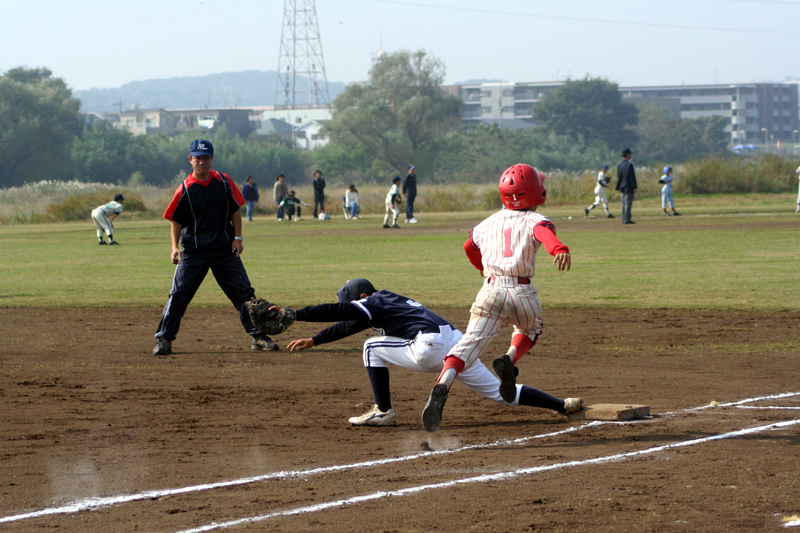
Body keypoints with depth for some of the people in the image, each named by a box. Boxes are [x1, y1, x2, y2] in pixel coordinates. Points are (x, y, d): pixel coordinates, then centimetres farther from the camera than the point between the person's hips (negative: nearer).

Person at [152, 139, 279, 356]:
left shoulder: (224, 182, 2)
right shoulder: (185, 189, -4)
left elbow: (235, 211, 8)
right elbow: (176, 221, 0)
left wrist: (237, 238, -3)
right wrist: (175, 246, -12)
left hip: (225, 249, 2)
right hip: (193, 252, -2)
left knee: (244, 292, 2)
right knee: (178, 294, -7)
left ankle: (258, 337, 11)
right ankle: (163, 339, 0)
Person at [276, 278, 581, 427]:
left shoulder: (373, 302, 4)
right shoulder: (381, 306, 29)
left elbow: (337, 312, -8)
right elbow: (348, 325, 39)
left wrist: (294, 315, -7)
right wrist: (314, 341, 40)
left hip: (430, 348, -9)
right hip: (458, 344, 9)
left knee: (373, 348, 8)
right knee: (498, 392, 5)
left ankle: (383, 412, 4)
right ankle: (562, 405, -6)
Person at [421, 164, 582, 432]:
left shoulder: (490, 222, 16)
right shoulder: (534, 221, 1)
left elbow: (469, 247, 33)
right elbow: (546, 234, -24)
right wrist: (560, 250, -45)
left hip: (491, 290, 2)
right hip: (522, 294, -2)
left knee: (469, 345, -9)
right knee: (530, 331, 29)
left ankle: (442, 386, -34)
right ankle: (510, 358, -2)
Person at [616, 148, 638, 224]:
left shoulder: (619, 165, 11)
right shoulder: (629, 165, -13)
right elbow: (632, 177, -16)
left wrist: (619, 189, 19)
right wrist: (634, 187, -14)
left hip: (622, 188, 8)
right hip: (628, 188, -8)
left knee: (624, 204, 10)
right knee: (628, 204, -7)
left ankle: (624, 219, 11)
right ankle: (627, 219, -10)